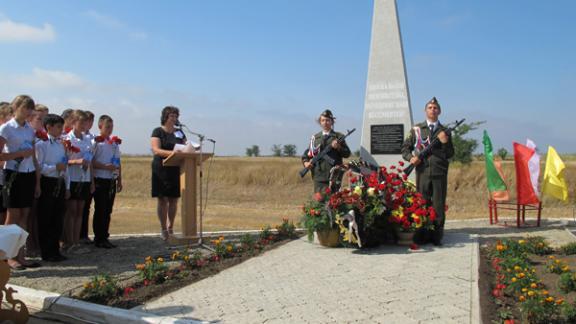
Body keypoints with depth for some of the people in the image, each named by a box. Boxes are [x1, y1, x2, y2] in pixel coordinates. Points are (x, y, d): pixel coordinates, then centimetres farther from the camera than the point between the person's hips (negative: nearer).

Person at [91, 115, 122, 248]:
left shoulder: (115, 142, 12)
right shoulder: (96, 141, -7)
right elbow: (90, 161, -14)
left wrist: (119, 180, 15)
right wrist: (105, 167, -22)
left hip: (112, 181, 6)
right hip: (100, 180, -6)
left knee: (108, 210, 10)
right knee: (100, 210, 0)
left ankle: (105, 237, 19)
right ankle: (98, 239, 8)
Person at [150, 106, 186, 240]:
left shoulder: (179, 132, 14)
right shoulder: (158, 131, -1)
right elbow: (156, 150, -13)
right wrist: (172, 152, -27)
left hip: (176, 170, 4)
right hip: (161, 169, -4)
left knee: (174, 199, 5)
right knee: (162, 200, 0)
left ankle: (171, 228, 17)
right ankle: (163, 229, 7)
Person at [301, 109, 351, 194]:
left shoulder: (338, 137, 6)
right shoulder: (315, 137, 13)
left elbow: (347, 153, 6)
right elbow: (306, 154, 17)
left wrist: (338, 147, -11)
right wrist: (305, 162, -2)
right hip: (318, 176, 2)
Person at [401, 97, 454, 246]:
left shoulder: (444, 131, 10)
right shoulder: (416, 129, 8)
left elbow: (450, 155, 8)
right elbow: (405, 148, 11)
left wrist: (445, 143, -10)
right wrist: (411, 158, -8)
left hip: (439, 173, 0)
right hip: (422, 172, 0)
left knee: (439, 205, 3)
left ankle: (437, 235, 11)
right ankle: (423, 235, 15)